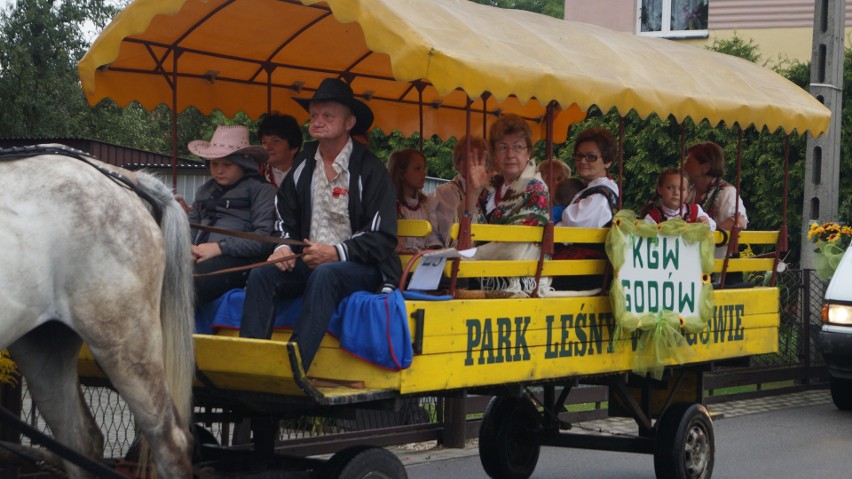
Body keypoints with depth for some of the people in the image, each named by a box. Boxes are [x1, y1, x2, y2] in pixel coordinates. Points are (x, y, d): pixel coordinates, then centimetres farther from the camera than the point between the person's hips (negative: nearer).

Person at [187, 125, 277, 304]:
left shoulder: (260, 190, 6)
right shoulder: (204, 191, 27)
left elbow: (265, 237, -6)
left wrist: (220, 247, -12)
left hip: (236, 259, -6)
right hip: (200, 258, 6)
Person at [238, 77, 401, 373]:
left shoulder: (369, 169, -4)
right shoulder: (303, 164, 13)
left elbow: (383, 238, -8)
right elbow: (287, 219, 19)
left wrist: (337, 252, -20)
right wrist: (286, 248, -4)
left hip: (361, 267, -5)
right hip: (309, 261, 5)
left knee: (324, 275, -37)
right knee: (261, 276, -21)